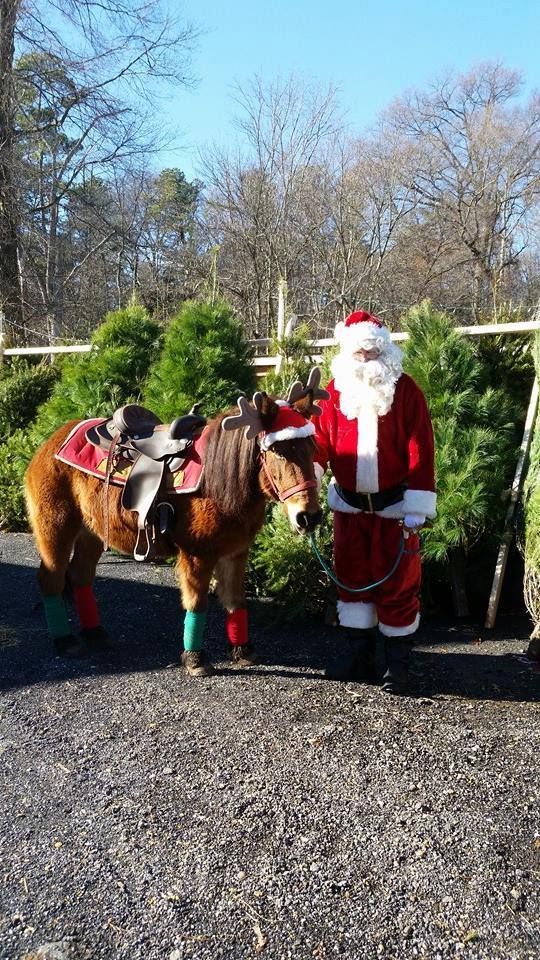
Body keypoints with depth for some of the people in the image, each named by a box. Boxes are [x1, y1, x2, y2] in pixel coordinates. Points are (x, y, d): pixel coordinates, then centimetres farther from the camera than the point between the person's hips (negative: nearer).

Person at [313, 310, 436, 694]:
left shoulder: (405, 390, -7)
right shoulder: (336, 390, 2)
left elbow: (420, 451, -10)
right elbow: (320, 441, -3)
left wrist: (417, 509, -15)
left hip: (394, 505, -3)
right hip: (349, 505, 4)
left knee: (397, 583, 5)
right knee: (352, 577, 12)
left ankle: (398, 663, 19)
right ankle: (356, 655, 27)